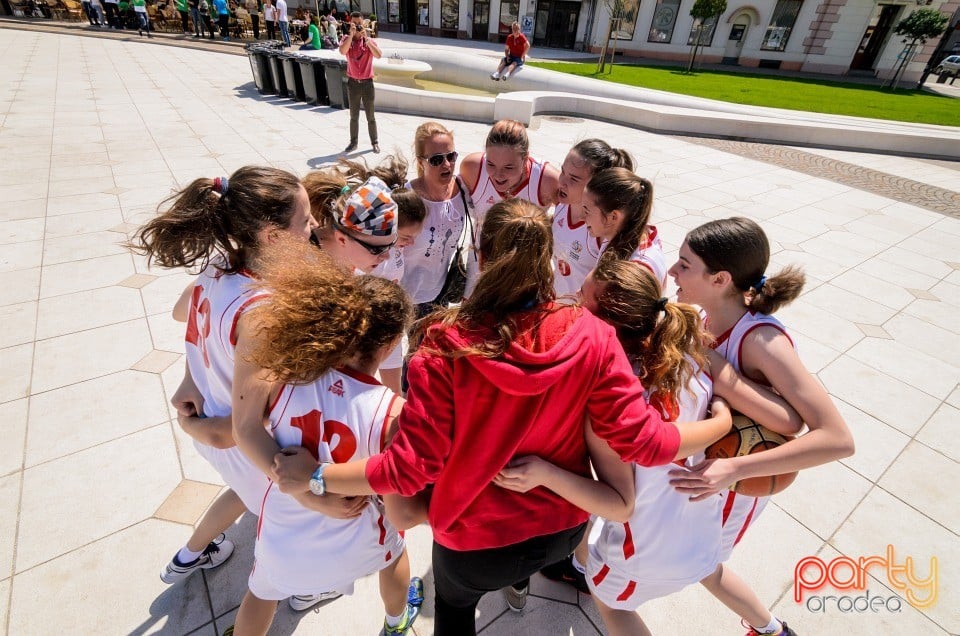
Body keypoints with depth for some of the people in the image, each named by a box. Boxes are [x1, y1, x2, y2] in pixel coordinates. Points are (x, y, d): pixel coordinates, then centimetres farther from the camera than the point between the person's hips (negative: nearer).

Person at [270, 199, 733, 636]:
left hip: (476, 538, -3)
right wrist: (723, 422, -1)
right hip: (564, 526, 4)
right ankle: (519, 581, 76)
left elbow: (409, 467, -26)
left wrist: (312, 476, -12)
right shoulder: (592, 336, -23)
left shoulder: (448, 345, -30)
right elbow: (642, 441, -19)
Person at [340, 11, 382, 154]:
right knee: (354, 116, 9)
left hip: (367, 83, -1)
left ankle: (375, 142, 15)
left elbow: (378, 55, -18)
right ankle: (353, 142, 18)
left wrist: (366, 38, -22)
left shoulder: (369, 40, 0)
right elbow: (343, 51, -21)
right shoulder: (346, 39, 0)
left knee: (370, 116, 5)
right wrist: (351, 34, -23)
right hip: (353, 83, 1)